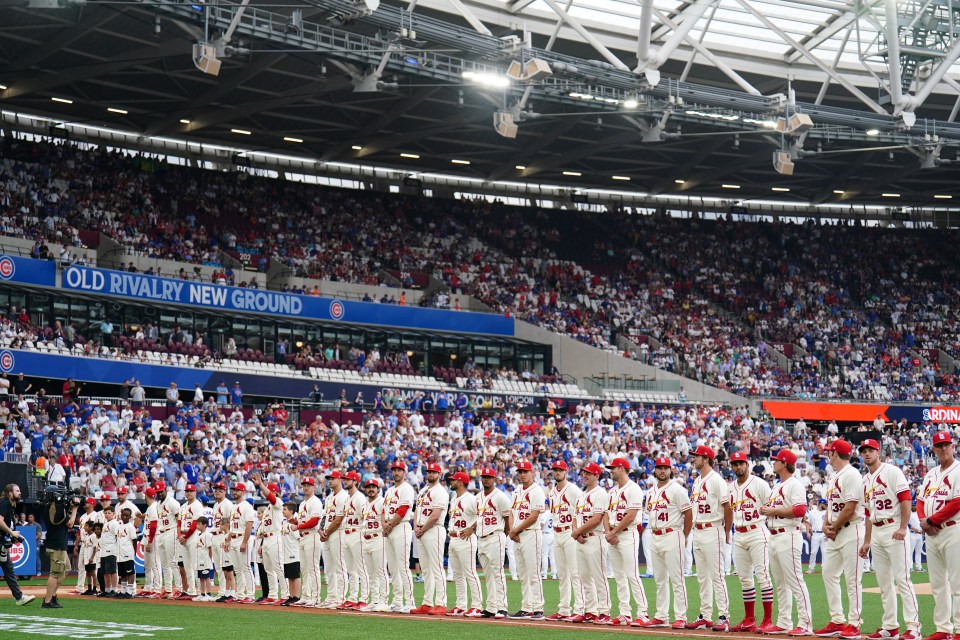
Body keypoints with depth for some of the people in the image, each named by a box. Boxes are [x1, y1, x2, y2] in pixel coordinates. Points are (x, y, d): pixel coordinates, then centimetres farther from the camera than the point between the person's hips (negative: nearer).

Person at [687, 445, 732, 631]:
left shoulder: (716, 480, -12)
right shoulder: (697, 481, 15)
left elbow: (727, 507, -13)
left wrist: (727, 532, -7)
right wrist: (694, 528, 15)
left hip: (712, 531, -9)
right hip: (697, 532, 9)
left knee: (716, 575, -9)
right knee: (702, 577, 11)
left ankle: (723, 617, -8)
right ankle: (705, 616, 16)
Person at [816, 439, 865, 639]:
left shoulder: (851, 475, -13)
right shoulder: (835, 477, 18)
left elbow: (850, 508, -19)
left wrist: (834, 528, -11)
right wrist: (826, 525, 3)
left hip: (850, 531, -10)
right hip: (834, 534, 10)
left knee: (852, 579, -7)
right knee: (829, 575, 9)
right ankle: (837, 621, 14)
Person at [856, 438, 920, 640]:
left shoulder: (892, 472, -4)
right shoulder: (865, 480, 18)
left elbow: (906, 498, -13)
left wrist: (903, 528, -22)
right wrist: (867, 542, 20)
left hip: (894, 530, -8)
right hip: (876, 533, 8)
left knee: (902, 579, -12)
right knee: (883, 582, 9)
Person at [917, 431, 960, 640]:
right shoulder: (930, 474, 18)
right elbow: (920, 500, 19)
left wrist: (931, 520, -14)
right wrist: (923, 520, -2)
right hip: (931, 534, 8)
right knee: (937, 584, 9)